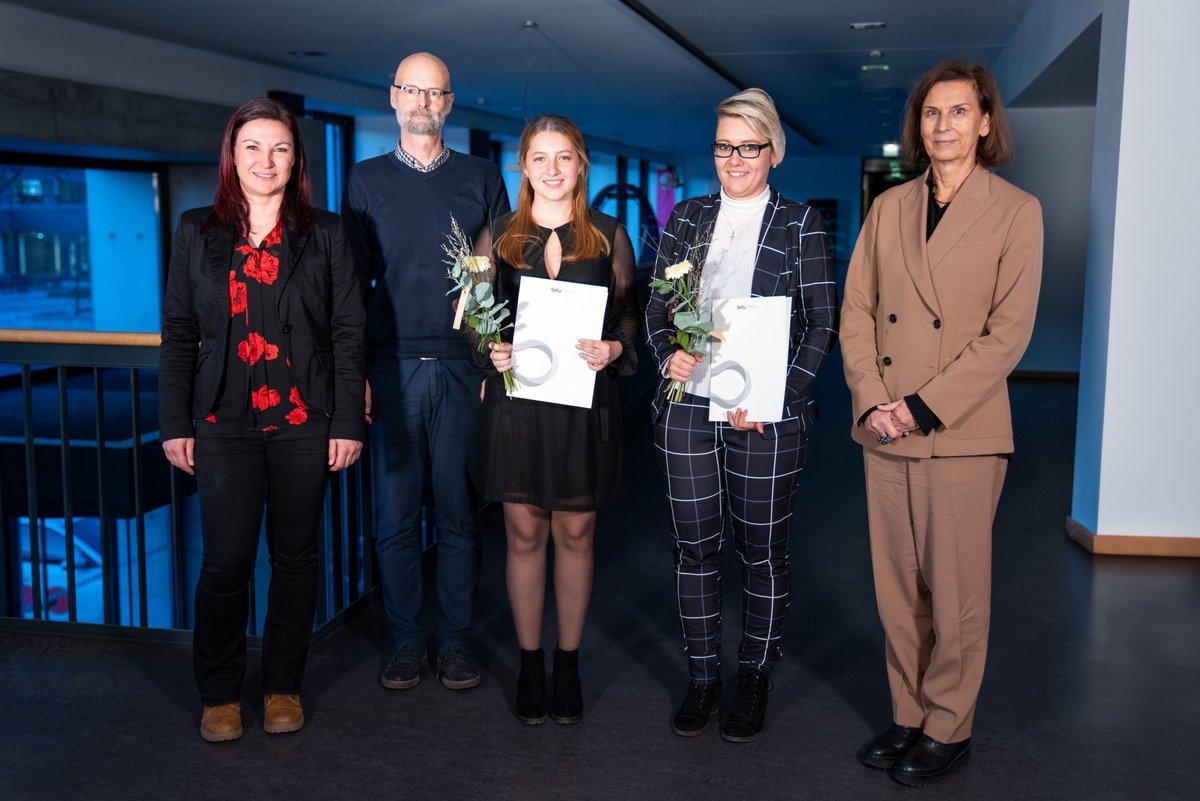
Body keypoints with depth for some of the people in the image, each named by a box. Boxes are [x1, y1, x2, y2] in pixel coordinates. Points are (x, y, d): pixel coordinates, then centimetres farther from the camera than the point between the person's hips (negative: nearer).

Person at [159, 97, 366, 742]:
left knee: (295, 556, 8)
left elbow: (348, 332, 2)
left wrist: (348, 422, -4)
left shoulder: (325, 234, 5)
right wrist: (175, 424, 1)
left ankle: (283, 685, 24)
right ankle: (219, 692, 17)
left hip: (304, 422, 0)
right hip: (224, 422, 0)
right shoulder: (197, 231, 7)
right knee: (226, 560, -3)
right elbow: (178, 333, 7)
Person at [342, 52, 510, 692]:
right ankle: (406, 639, 17)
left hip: (463, 368, 0)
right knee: (396, 513, 4)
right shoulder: (365, 180, 10)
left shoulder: (482, 179, 9)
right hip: (392, 369, 1)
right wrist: (355, 371, 0)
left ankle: (455, 639, 16)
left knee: (458, 512, 5)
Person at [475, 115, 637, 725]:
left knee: (575, 534, 7)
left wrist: (613, 347, -12)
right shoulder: (498, 236, 7)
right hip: (516, 399, 0)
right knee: (524, 536, 6)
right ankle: (530, 666, 20)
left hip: (585, 403, 0)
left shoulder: (609, 236, 6)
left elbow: (630, 314, 8)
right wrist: (491, 350, -10)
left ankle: (568, 665, 21)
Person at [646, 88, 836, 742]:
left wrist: (776, 396, -13)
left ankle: (754, 681, 23)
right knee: (694, 545, 9)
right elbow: (655, 306, 12)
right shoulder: (687, 218, 11)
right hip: (687, 407, 3)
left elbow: (821, 324, -2)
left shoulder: (799, 225, 2)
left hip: (765, 414, -2)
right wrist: (668, 353, -10)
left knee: (762, 549, 7)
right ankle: (702, 676, 24)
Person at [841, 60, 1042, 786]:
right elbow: (857, 311, 7)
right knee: (898, 588, 11)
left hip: (963, 433, -4)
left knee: (956, 593, 5)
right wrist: (872, 401, -8)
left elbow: (1009, 331, -8)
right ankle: (909, 716, 26)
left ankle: (948, 727, 21)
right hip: (885, 431, 4)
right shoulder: (888, 208, 10)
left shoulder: (1016, 211, -2)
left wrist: (924, 407, -14)